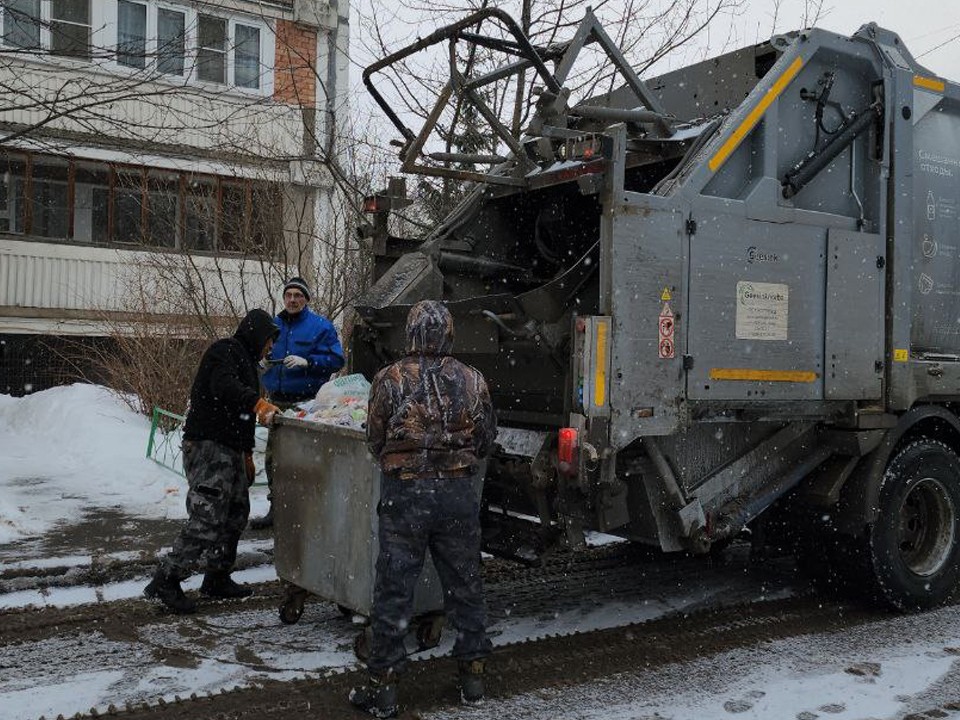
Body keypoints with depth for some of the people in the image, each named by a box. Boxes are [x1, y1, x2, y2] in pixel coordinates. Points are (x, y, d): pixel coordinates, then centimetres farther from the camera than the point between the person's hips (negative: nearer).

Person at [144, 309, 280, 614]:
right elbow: (223, 387, -27)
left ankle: (217, 577, 22)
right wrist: (258, 403, -37)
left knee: (236, 512, 12)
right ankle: (165, 580, -9)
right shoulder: (225, 351, -7)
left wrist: (247, 452, 28)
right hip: (208, 445, -10)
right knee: (207, 517, -15)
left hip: (229, 449, 10)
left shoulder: (246, 360, 24)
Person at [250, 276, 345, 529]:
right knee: (273, 458, 11)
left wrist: (307, 361, -20)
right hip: (277, 401, 6)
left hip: (307, 403, -6)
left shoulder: (321, 326, -2)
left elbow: (336, 359, -9)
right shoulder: (273, 325, 15)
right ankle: (275, 508, 22)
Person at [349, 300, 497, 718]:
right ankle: (473, 676, 26)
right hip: (459, 494, 3)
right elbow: (486, 440, 9)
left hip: (405, 494, -2)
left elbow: (375, 443, 2)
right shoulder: (472, 381, 0)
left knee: (393, 590, 6)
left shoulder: (390, 380, -7)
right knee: (464, 586, 15)